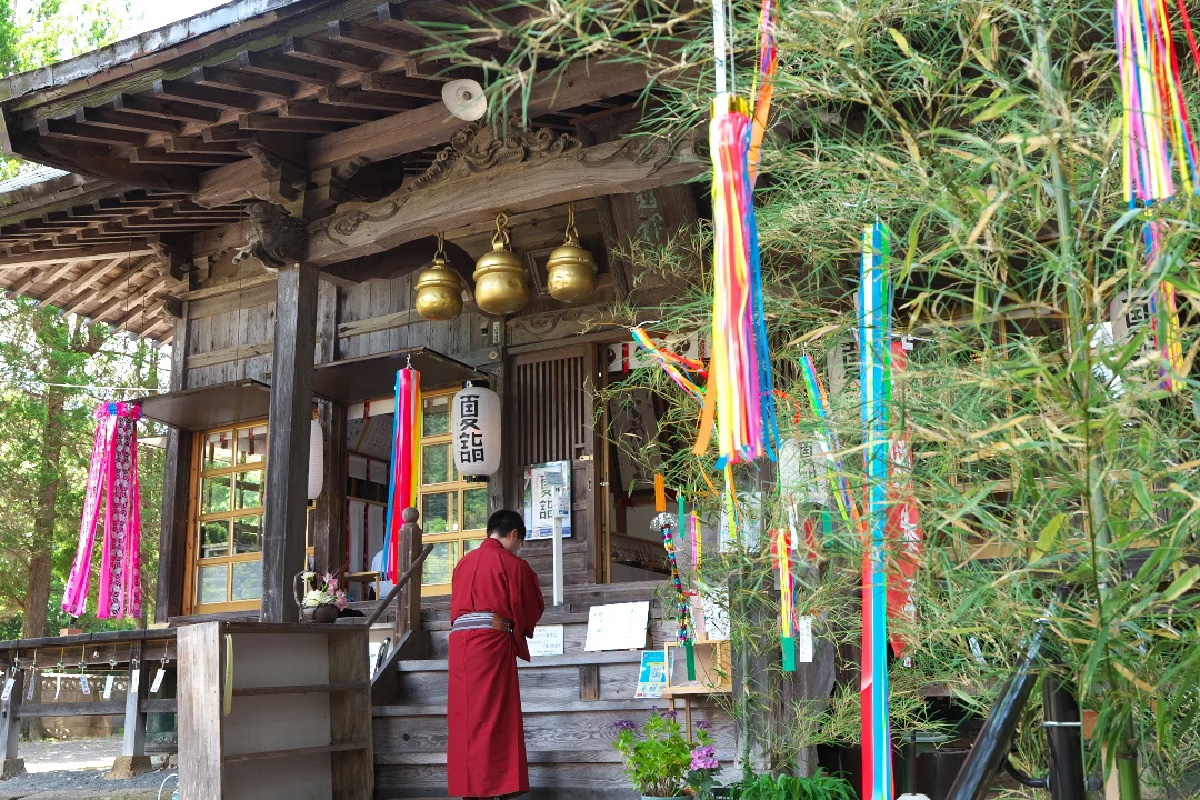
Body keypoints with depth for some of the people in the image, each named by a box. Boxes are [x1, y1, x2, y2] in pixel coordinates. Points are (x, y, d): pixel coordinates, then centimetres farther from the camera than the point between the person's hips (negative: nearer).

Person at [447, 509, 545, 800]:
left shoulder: (464, 562, 16)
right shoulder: (512, 563, 0)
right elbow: (531, 607, 6)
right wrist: (519, 629, 26)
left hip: (459, 639, 6)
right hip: (492, 641, -6)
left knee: (465, 714, 8)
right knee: (494, 714, -3)